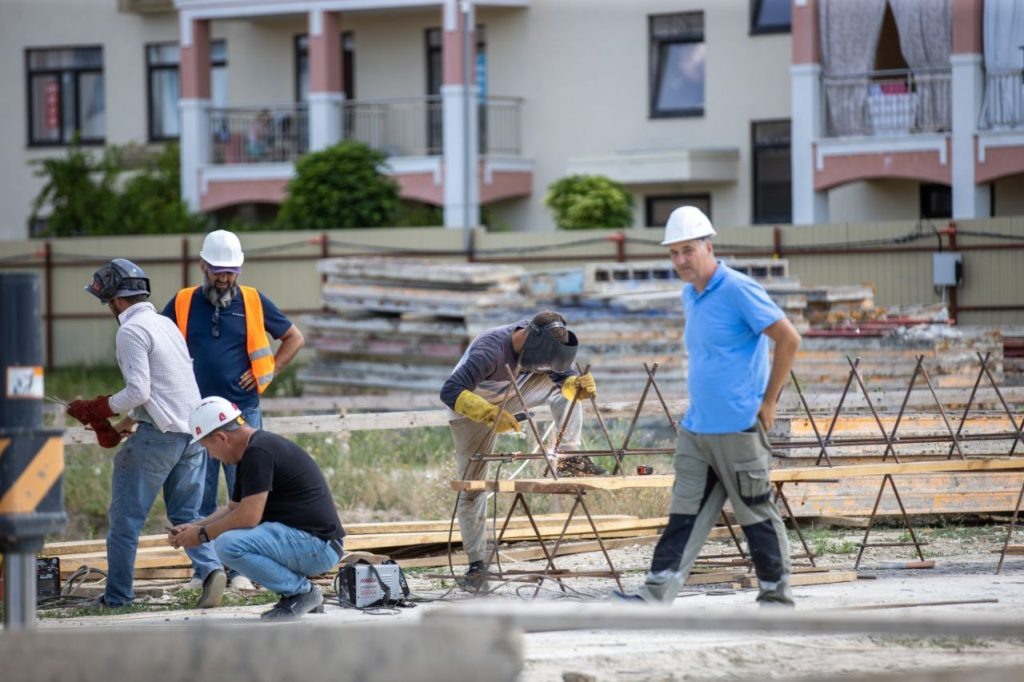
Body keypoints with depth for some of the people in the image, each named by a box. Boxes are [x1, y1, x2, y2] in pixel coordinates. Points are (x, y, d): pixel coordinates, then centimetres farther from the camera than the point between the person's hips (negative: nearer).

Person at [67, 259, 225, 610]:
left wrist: (95, 410, -5)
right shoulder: (165, 324, 19)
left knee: (125, 518, 2)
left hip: (158, 435, -8)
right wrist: (121, 426, 20)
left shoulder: (131, 331, -9)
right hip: (193, 431, 8)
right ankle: (210, 569, -10)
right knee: (185, 515, 12)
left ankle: (117, 596, 7)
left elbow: (138, 391, -17)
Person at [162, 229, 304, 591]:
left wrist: (269, 372, 3)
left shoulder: (254, 302, 4)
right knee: (199, 497, 3)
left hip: (243, 413, -1)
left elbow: (294, 338, 14)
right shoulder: (182, 304, 4)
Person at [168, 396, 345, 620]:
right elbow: (234, 508, 26)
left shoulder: (258, 451, -16)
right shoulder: (251, 452, 16)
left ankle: (301, 592, -9)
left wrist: (203, 534, -8)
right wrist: (192, 527, 14)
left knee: (229, 544, -25)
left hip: (316, 544, -11)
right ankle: (296, 590, 12)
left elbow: (249, 516, -21)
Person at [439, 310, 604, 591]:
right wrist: (491, 414, -53)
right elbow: (450, 392, -43)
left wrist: (579, 385, -33)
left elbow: (562, 371, -9)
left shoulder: (539, 341, -18)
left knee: (561, 385, -16)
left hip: (509, 396, 5)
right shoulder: (489, 351, -38)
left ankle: (571, 459, -15)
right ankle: (477, 563, 4)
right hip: (473, 409, -5)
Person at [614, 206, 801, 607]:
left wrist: (768, 401, -12)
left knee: (756, 514, 1)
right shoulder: (690, 296, 14)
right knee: (684, 513, 3)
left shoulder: (737, 290, -13)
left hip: (738, 428, -8)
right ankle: (655, 596, -1)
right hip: (696, 427, 8)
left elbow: (788, 339, -15)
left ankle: (776, 596, 11)